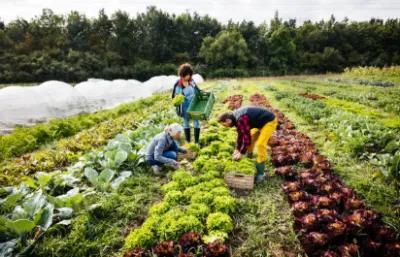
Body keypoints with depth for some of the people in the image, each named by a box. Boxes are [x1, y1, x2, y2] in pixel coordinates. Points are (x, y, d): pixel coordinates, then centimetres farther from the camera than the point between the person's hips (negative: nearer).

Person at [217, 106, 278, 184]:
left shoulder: (241, 120, -33)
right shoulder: (236, 117, -3)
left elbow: (247, 138, -28)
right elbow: (240, 134, 7)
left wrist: (241, 153, -17)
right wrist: (237, 149, 6)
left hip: (269, 121, -10)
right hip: (261, 122, 10)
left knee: (260, 144, -18)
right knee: (251, 138, 13)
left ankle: (260, 173, -8)